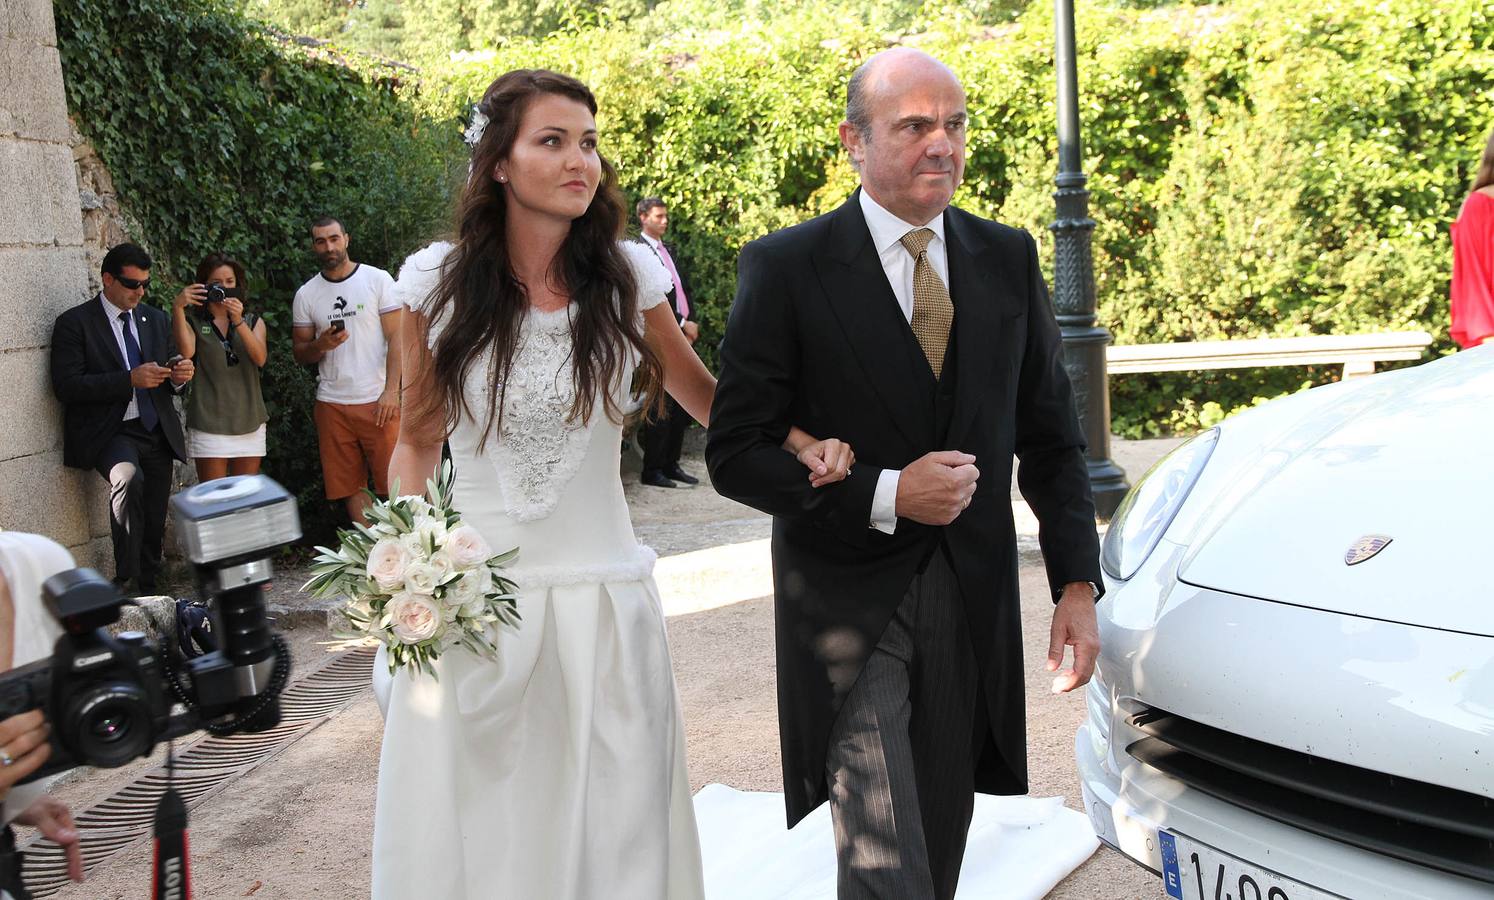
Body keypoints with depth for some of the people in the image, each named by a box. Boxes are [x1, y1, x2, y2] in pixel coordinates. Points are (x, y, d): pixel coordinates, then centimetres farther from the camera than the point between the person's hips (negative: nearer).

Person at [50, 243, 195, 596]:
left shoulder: (156, 320, 15)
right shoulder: (74, 323, -3)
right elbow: (66, 385, -14)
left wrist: (179, 376, -5)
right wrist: (130, 379, -22)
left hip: (157, 432, 6)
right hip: (108, 432, -6)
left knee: (154, 523, 7)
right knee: (129, 477, -34)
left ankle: (149, 590, 24)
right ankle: (124, 581, -27)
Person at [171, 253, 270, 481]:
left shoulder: (253, 322, 13)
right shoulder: (194, 324, 5)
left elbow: (260, 358, -8)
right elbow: (187, 351, -18)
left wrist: (238, 322, -20)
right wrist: (177, 308, -23)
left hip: (249, 425, 3)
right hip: (209, 425, -3)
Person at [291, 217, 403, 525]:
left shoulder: (378, 279, 1)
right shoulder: (306, 295, 9)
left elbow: (396, 337, -3)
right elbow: (299, 353, 12)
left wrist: (391, 390, -12)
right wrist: (322, 344, -11)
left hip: (378, 400, -3)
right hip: (332, 404, 3)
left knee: (392, 482, -5)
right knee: (350, 486, 5)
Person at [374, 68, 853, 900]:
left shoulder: (626, 277, -2)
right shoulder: (439, 282, -3)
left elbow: (703, 394, 11)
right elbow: (419, 439, 7)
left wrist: (802, 443, -6)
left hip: (603, 600, 1)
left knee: (611, 828, 7)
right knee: (472, 827, 9)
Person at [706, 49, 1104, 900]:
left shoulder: (1009, 258, 5)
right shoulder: (786, 268, -8)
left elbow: (1052, 436, 9)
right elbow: (735, 455, -9)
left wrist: (1077, 582, 0)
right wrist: (884, 496, -19)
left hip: (973, 605, 5)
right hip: (849, 605, -4)